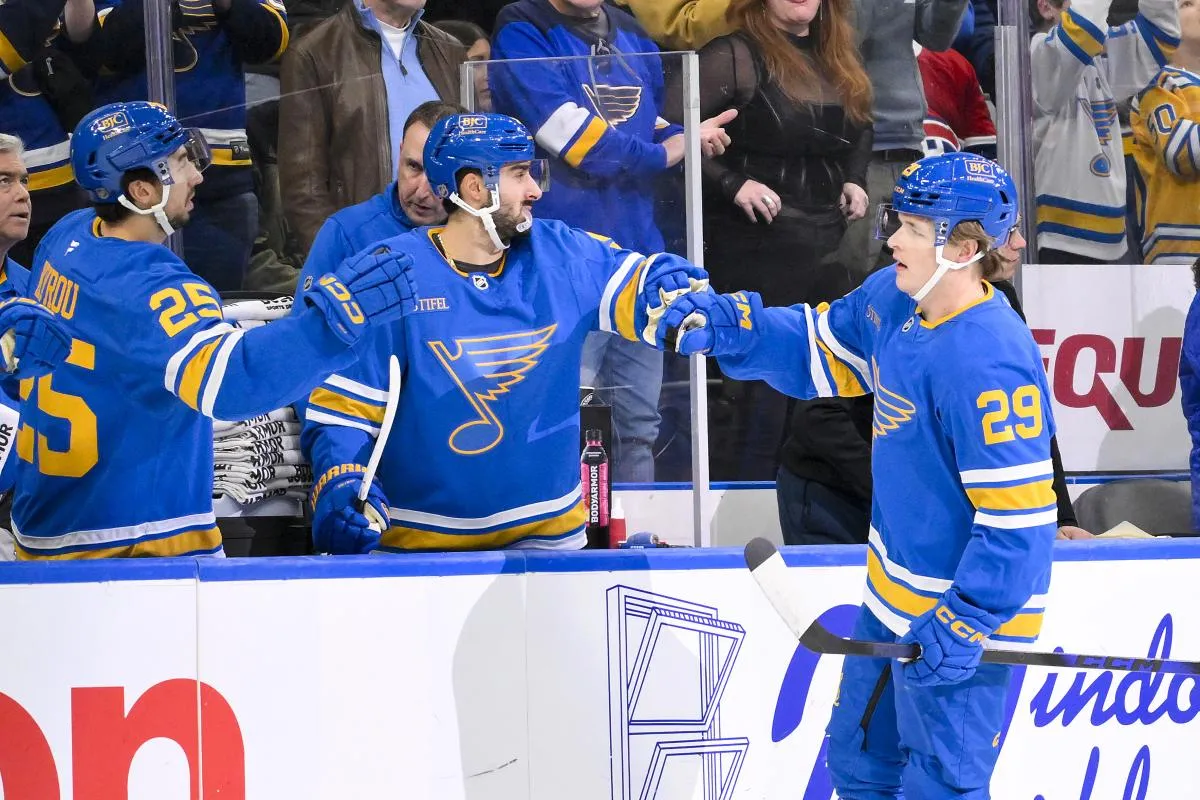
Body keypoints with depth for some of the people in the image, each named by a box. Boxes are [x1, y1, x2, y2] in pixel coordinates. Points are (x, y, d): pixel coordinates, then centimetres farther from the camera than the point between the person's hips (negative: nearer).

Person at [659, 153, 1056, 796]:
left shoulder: (990, 363, -30)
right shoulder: (893, 298, -3)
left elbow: (1018, 516, -30)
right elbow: (820, 351, 15)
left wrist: (963, 624, -29)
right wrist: (727, 325, -1)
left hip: (966, 614, -10)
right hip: (895, 597, 10)